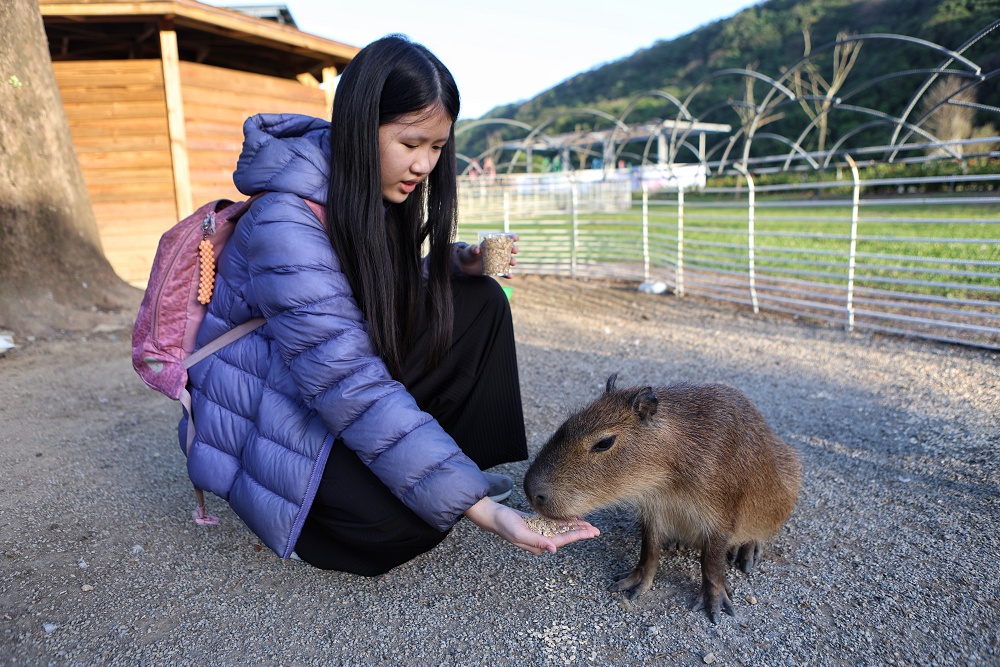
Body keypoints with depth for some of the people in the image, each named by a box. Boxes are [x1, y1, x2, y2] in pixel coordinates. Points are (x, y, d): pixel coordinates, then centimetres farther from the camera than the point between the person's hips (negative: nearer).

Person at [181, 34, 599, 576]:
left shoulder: (375, 194, -4)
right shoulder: (285, 226, -31)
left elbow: (403, 285, 10)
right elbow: (354, 391, -35)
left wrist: (459, 261, -14)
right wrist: (478, 509, -37)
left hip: (343, 369, 8)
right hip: (268, 404, -7)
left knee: (480, 300, -8)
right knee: (405, 522, -28)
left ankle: (464, 462, -2)